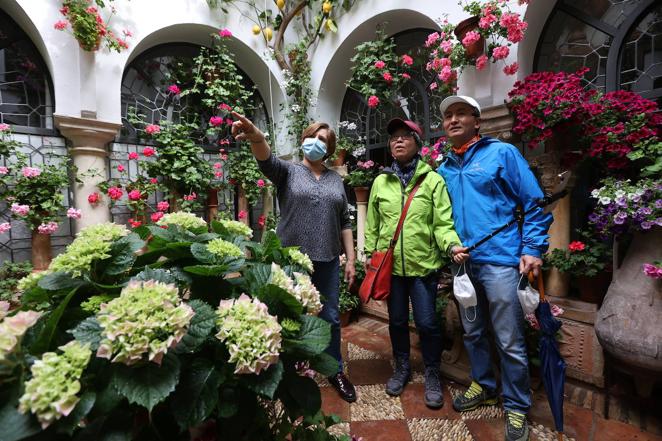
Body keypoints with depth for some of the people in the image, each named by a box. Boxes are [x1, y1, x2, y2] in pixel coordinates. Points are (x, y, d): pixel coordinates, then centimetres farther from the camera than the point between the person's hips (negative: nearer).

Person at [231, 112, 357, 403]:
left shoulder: (336, 179, 10)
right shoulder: (288, 172, 1)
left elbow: (344, 222, 10)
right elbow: (267, 161, -22)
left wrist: (351, 258, 5)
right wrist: (257, 138, -44)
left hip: (328, 260, 3)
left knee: (330, 318, 12)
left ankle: (336, 371, 34)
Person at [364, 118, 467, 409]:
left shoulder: (433, 180, -3)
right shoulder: (380, 182, 5)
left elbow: (443, 223, -7)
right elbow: (372, 225, 8)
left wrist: (453, 245, -25)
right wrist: (371, 256, 8)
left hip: (423, 264, -2)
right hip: (390, 265, 3)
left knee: (427, 323, 6)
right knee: (397, 321, 17)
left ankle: (432, 375, 32)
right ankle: (401, 368, 40)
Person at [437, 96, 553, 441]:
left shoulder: (502, 153, -3)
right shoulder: (444, 169, 11)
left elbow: (534, 202, -5)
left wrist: (532, 249, -11)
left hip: (500, 261, -5)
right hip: (463, 262, 5)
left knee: (510, 342, 5)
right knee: (472, 333, 19)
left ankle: (516, 407, 27)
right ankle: (483, 385, 41)